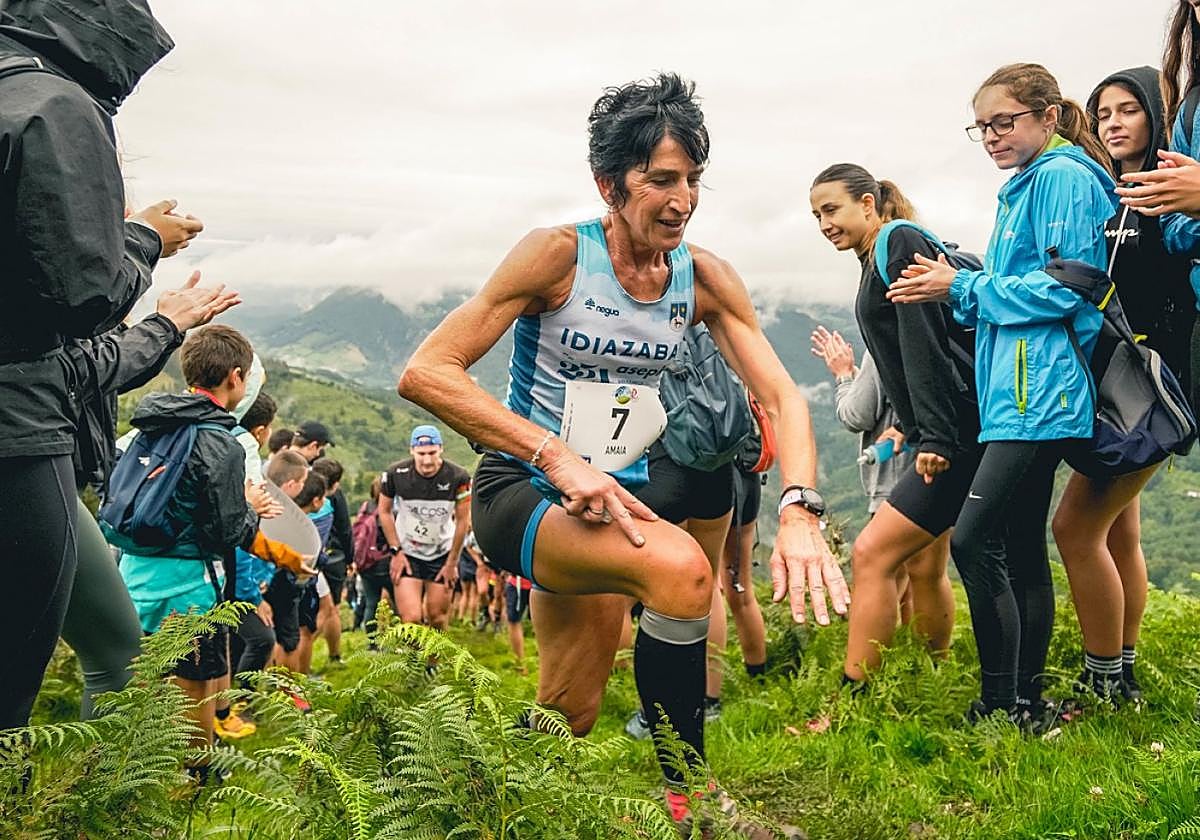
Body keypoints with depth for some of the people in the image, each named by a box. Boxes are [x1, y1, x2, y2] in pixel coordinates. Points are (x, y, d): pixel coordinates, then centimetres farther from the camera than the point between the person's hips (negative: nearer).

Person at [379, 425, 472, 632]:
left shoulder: (458, 477, -18)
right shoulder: (396, 474, -17)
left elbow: (463, 521, -5)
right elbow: (384, 511, 0)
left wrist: (452, 562, -2)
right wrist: (396, 551, -4)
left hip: (442, 554, 1)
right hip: (407, 553, -1)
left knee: (438, 618, 6)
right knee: (411, 620, -12)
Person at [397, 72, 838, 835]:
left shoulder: (704, 278, -4)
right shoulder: (559, 255, -17)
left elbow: (782, 395, -9)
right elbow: (425, 373, -23)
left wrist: (800, 511, -29)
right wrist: (557, 457, -32)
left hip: (616, 497, 6)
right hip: (524, 491, -6)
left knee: (569, 717, 14)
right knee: (680, 566, -33)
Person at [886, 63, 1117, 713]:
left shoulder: (1064, 177, -6)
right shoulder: (1024, 188, 22)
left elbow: (1064, 287, -15)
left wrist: (962, 286, -9)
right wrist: (956, 290, 7)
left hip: (1040, 393, -10)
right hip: (1019, 394, 10)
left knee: (970, 540, -13)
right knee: (1023, 548, 11)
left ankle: (1002, 705, -5)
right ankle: (1025, 700, 19)